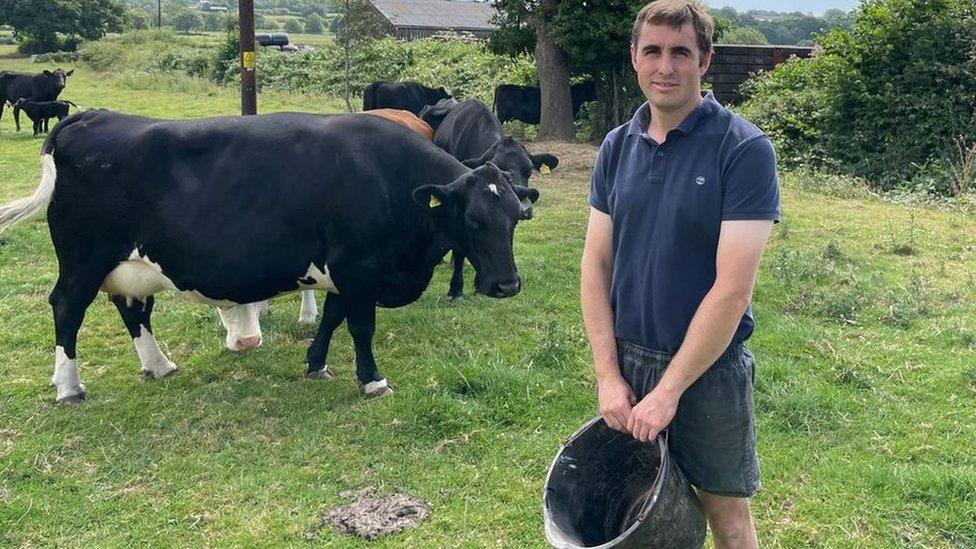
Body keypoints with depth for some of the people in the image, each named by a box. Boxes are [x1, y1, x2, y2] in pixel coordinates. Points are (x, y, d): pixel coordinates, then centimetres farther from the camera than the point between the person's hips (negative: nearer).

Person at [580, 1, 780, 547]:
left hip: (710, 368, -4)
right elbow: (596, 265, 1)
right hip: (626, 358, 4)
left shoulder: (744, 149, -15)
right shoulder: (618, 146, 1)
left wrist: (669, 390, -18)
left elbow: (732, 289, -19)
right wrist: (609, 375, -7)